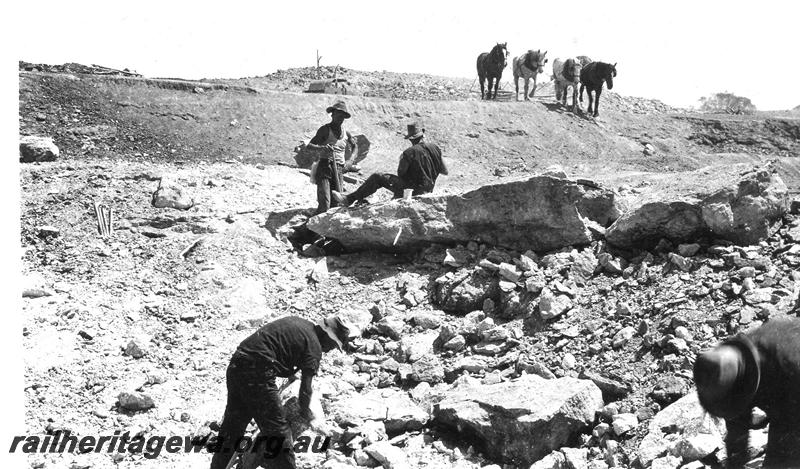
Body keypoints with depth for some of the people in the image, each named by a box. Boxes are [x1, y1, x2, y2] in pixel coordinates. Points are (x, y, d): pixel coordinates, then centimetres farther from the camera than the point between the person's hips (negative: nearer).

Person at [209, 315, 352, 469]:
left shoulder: (296, 321, 18)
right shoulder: (314, 346, -4)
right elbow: (305, 389, -4)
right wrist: (305, 412, 13)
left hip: (236, 364, 9)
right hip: (257, 373, -9)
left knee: (232, 427, 23)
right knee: (278, 433, 4)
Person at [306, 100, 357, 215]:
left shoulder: (345, 133, 13)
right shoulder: (325, 129, -2)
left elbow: (355, 146, 30)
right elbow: (309, 146, -11)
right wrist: (321, 147, -33)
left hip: (339, 170, 6)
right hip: (325, 167, -5)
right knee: (324, 205, -18)